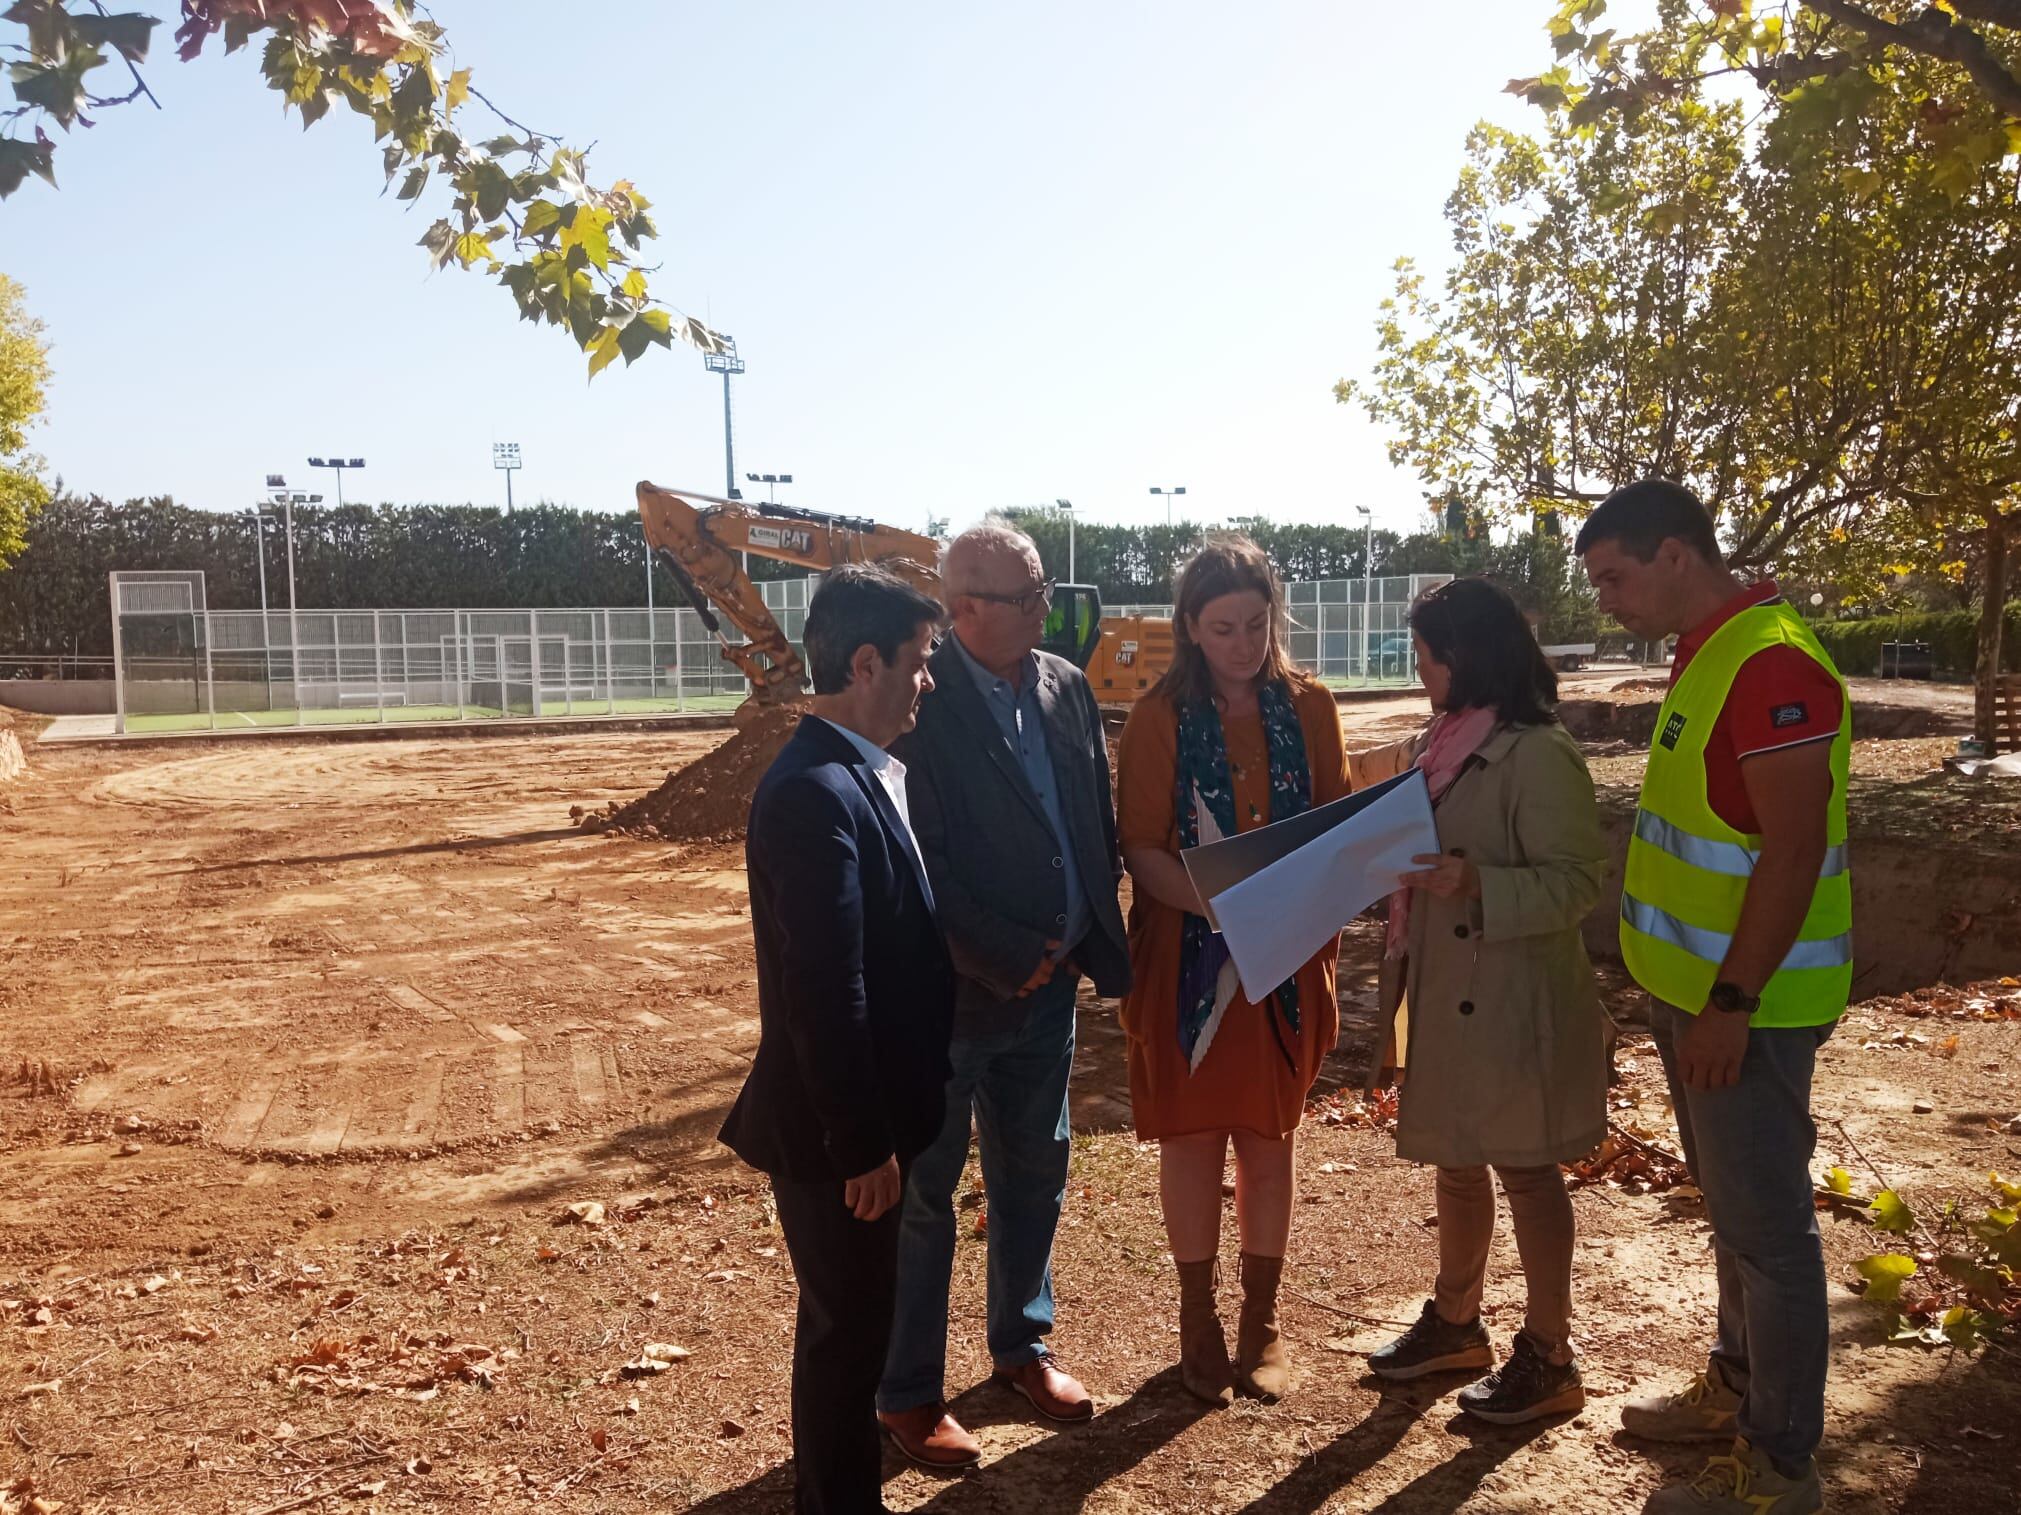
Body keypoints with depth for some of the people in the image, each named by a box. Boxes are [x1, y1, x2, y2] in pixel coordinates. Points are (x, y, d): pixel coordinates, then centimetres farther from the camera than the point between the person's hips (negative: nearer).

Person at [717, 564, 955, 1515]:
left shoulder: (865, 772, 6)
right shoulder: (817, 793, -25)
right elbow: (825, 994, -26)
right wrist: (862, 1145, -20)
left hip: (863, 1113, 9)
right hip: (833, 1128, -9)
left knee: (854, 1317, 24)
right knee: (847, 1325, 9)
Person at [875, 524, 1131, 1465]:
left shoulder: (1067, 688, 5)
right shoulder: (921, 704, -17)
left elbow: (1099, 823, 10)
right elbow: (921, 860, -19)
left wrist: (1093, 940, 3)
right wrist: (1007, 959, -17)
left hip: (1049, 983, 7)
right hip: (952, 990, -6)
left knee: (1034, 1174, 19)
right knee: (924, 1193, 8)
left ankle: (1023, 1343, 40)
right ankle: (908, 1394, 24)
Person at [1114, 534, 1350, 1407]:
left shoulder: (1308, 707, 1)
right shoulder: (1161, 717, -6)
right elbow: (1141, 849, -9)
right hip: (1188, 955, -2)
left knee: (1269, 1134, 11)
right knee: (1192, 1134, 7)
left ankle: (1262, 1321, 27)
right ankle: (1198, 1324, 24)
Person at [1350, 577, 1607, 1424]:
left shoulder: (1538, 756, -18)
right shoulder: (1441, 745, 8)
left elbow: (1576, 882, -20)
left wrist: (1479, 886, -32)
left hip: (1515, 1004, -8)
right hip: (1446, 996, 8)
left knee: (1526, 1170, 6)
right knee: (1457, 1163, 20)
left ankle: (1548, 1360, 22)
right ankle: (1455, 1323, 37)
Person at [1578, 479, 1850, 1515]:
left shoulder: (1772, 663, -21)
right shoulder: (1709, 654, 10)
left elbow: (1796, 850, -24)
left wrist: (1731, 1003, -24)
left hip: (1746, 1003, -10)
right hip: (1698, 991, 10)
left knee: (1765, 1227, 3)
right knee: (1732, 1207, 21)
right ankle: (1737, 1390, 38)